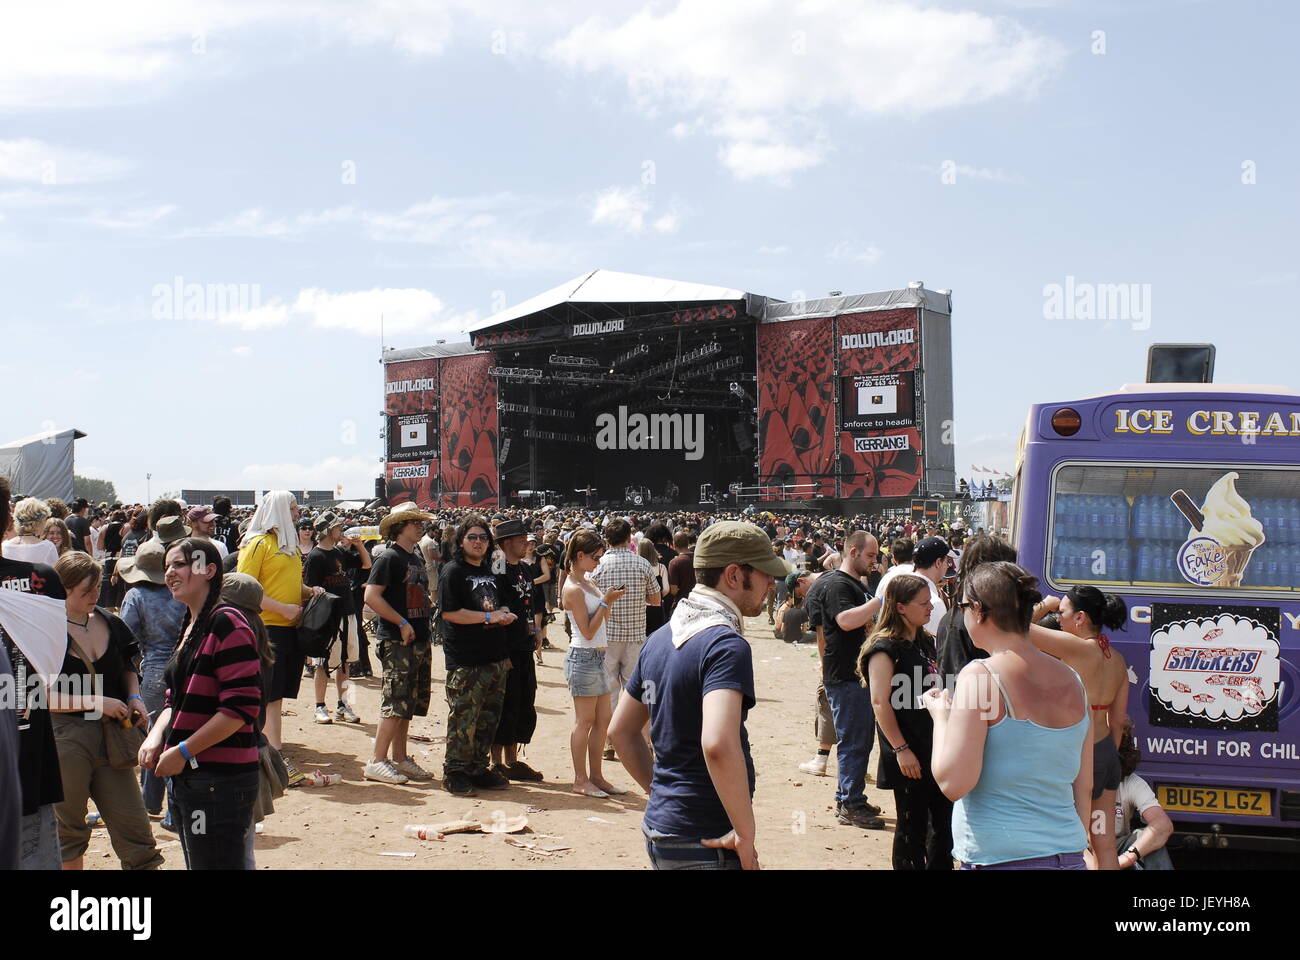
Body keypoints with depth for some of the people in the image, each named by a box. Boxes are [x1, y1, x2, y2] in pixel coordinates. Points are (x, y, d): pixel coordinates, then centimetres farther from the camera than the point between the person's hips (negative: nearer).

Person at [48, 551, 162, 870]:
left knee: (133, 825, 2)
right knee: (68, 830, 10)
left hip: (110, 736, 4)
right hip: (65, 738, -4)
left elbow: (127, 668, 23)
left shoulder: (109, 623, 7)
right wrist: (96, 702, -17)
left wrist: (134, 697, 4)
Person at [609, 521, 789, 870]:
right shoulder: (726, 644, -18)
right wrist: (746, 834, -23)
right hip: (705, 844, -8)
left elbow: (620, 730, 17)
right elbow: (717, 745, -32)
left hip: (659, 829, 8)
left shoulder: (660, 638, 9)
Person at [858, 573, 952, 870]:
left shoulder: (926, 642, 12)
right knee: (912, 826, 2)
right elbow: (880, 702, -18)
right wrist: (901, 749, -20)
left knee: (945, 821, 12)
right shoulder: (885, 648, -14)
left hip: (936, 749, 8)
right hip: (909, 757, -8)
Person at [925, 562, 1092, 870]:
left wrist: (940, 717, -1)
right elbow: (1084, 789, 13)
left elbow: (953, 784, -17)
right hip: (1068, 857, 7)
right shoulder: (1071, 680, 6)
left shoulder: (981, 676, -14)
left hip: (1001, 858, -6)